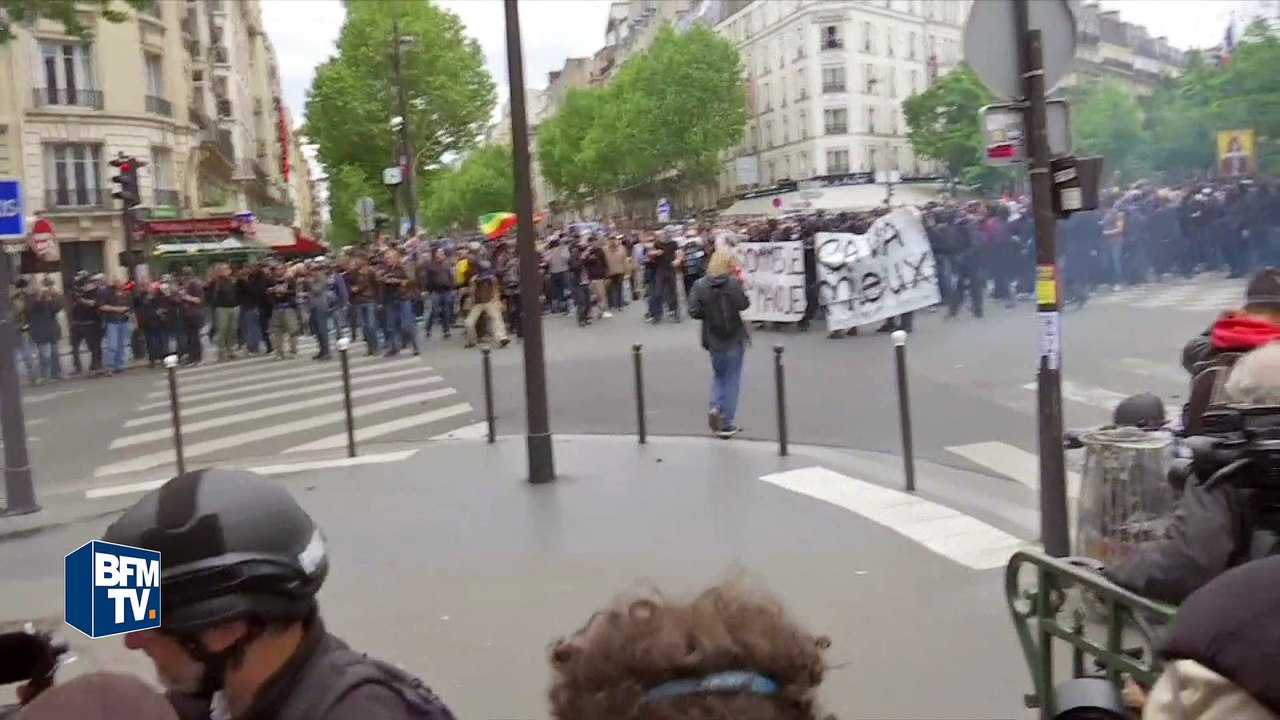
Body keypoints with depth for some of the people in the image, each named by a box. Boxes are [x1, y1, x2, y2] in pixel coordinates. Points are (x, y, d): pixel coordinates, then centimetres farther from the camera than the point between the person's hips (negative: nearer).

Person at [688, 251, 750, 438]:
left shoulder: (700, 285, -7)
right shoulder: (734, 283, -14)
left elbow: (694, 312, -10)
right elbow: (744, 305, -11)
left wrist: (710, 314, 7)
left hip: (713, 339, 3)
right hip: (734, 338, -2)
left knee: (718, 375, 23)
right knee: (732, 379, 9)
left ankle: (715, 407, 0)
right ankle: (727, 424, 9)